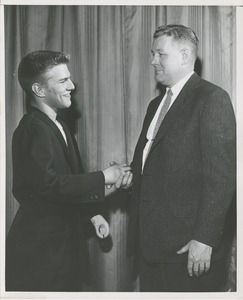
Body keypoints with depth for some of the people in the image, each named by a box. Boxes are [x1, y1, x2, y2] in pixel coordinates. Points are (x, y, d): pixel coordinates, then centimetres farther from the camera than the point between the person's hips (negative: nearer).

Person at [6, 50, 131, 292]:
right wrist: (103, 178, -19)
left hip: (65, 238, 9)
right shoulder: (33, 129, -18)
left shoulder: (56, 125, 12)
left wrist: (92, 214, 12)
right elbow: (49, 184, -25)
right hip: (41, 244, -9)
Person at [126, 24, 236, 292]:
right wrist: (131, 174, 3)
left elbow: (220, 175, -15)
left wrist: (204, 239, -19)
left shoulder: (212, 99, -9)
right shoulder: (156, 104, 17)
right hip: (152, 240, 7)